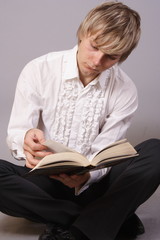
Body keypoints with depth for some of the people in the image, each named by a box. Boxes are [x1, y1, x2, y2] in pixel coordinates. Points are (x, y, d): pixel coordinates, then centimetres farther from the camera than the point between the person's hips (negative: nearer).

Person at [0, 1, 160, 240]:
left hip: (89, 181, 0)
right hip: (43, 179, 1)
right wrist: (27, 140, -34)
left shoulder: (125, 92, -6)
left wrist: (85, 177, -33)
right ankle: (110, 217, -22)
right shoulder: (38, 71, -8)